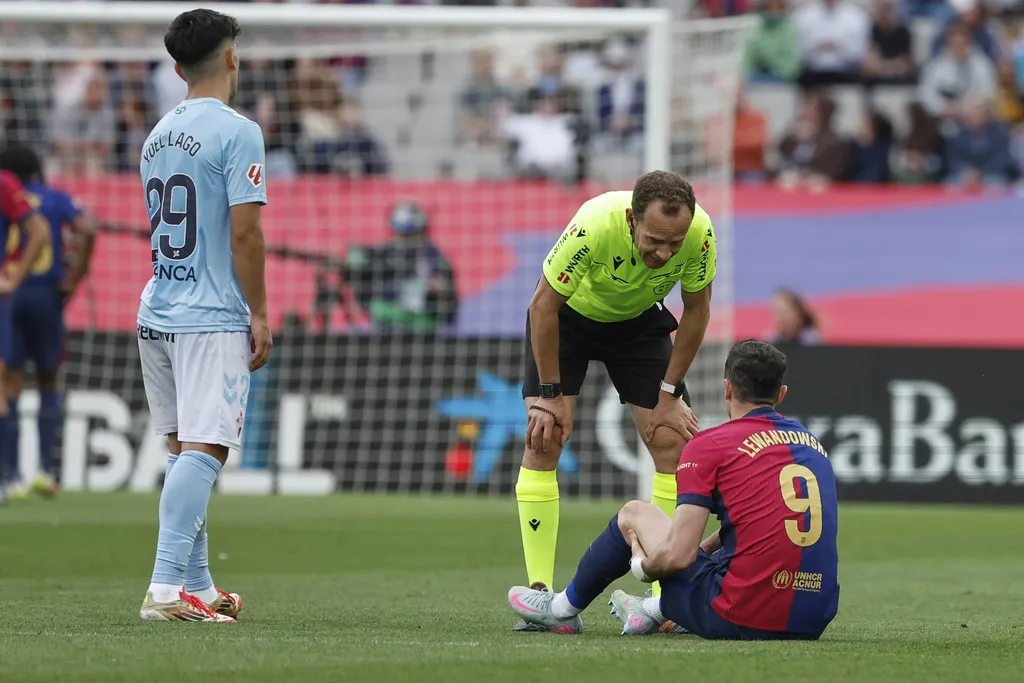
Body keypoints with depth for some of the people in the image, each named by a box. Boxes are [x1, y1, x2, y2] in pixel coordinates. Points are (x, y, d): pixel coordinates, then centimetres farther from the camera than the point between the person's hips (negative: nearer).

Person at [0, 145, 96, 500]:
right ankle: (45, 467, 5)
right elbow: (87, 230, -11)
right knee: (48, 382, 16)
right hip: (46, 297, 1)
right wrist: (75, 276, -4)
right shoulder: (57, 199, 6)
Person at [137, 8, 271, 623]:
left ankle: (198, 588, 17)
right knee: (203, 449, -12)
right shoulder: (236, 132, -10)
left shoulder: (159, 136, 14)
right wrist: (260, 315, -7)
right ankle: (166, 588, -21)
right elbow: (244, 233, -15)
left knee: (185, 450, 14)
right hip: (213, 319, -8)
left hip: (158, 315, 8)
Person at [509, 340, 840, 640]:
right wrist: (706, 546, 35)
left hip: (740, 621, -5)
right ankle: (654, 610, 58)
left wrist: (642, 565, 11)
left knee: (633, 513, 19)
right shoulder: (814, 442, 14)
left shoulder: (709, 445, -6)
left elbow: (678, 556, -11)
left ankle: (564, 609, 42)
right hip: (815, 623, 5)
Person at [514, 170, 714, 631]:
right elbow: (544, 305, -25)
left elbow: (696, 309, -11)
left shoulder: (700, 233, -30)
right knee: (543, 440, -15)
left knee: (671, 442, -8)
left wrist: (669, 394, -9)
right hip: (568, 316, -3)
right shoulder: (593, 226, -39)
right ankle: (539, 593, -12)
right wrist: (551, 395, -21)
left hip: (640, 319, 3)